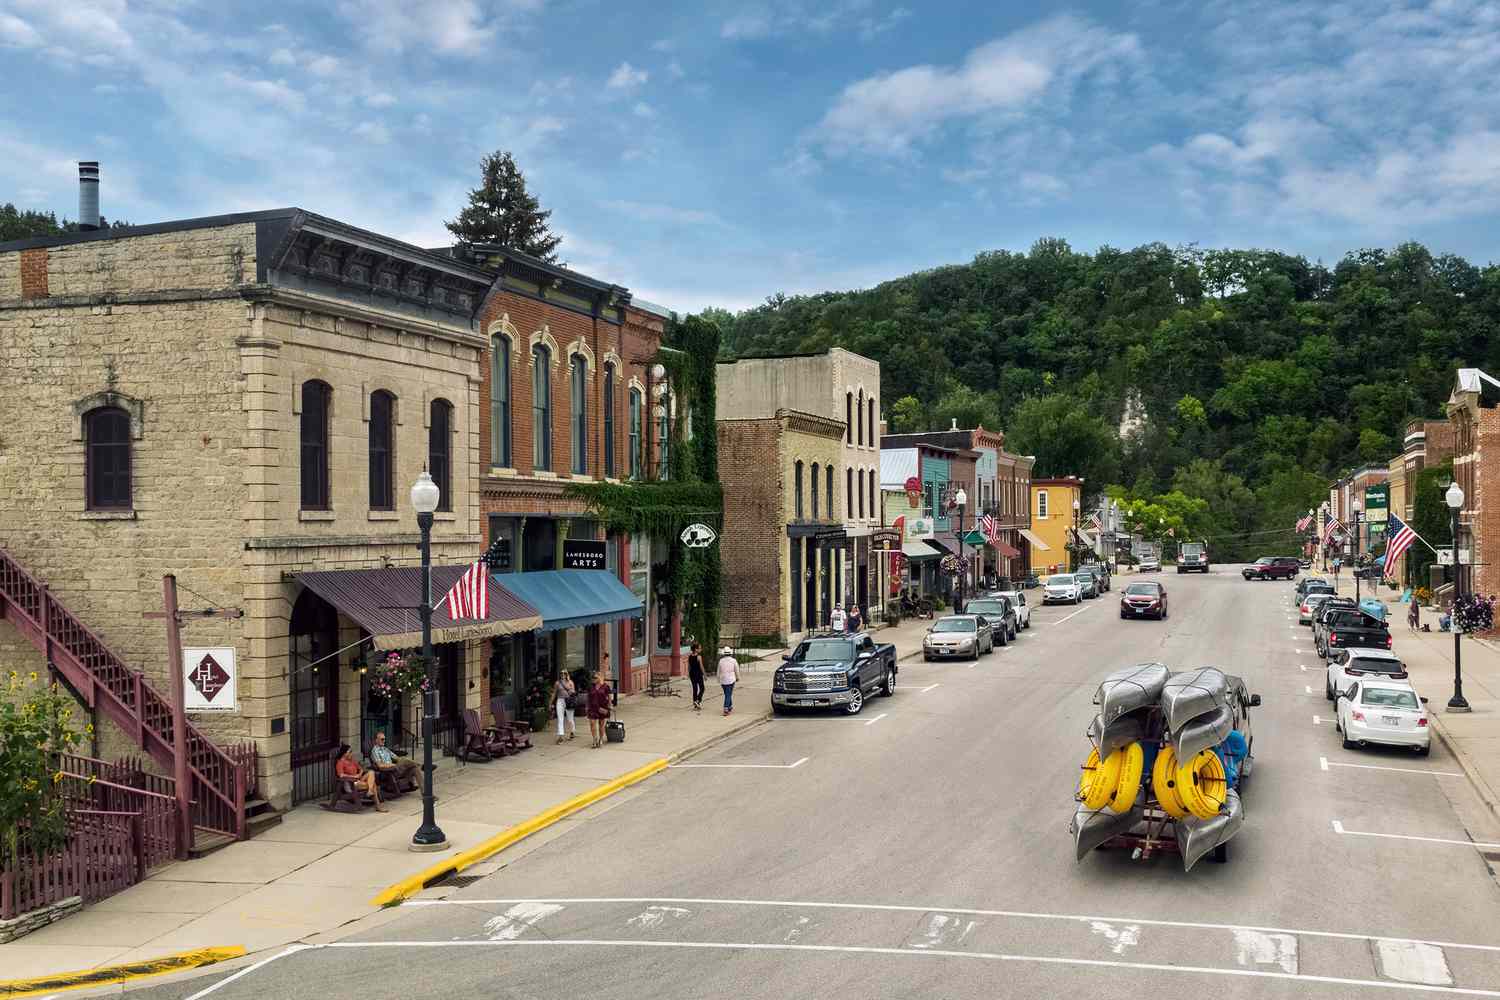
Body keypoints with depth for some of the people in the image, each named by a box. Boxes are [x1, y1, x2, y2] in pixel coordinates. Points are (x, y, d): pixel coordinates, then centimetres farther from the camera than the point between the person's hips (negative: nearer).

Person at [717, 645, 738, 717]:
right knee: (728, 695, -1)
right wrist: (737, 677, 20)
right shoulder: (733, 661, -7)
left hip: (723, 680, 2)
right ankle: (726, 709, -11)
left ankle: (730, 707, 31)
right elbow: (737, 670, 2)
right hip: (731, 680, -2)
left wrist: (719, 680, 17)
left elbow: (718, 671, 4)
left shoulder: (721, 661, -2)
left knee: (727, 694, 19)